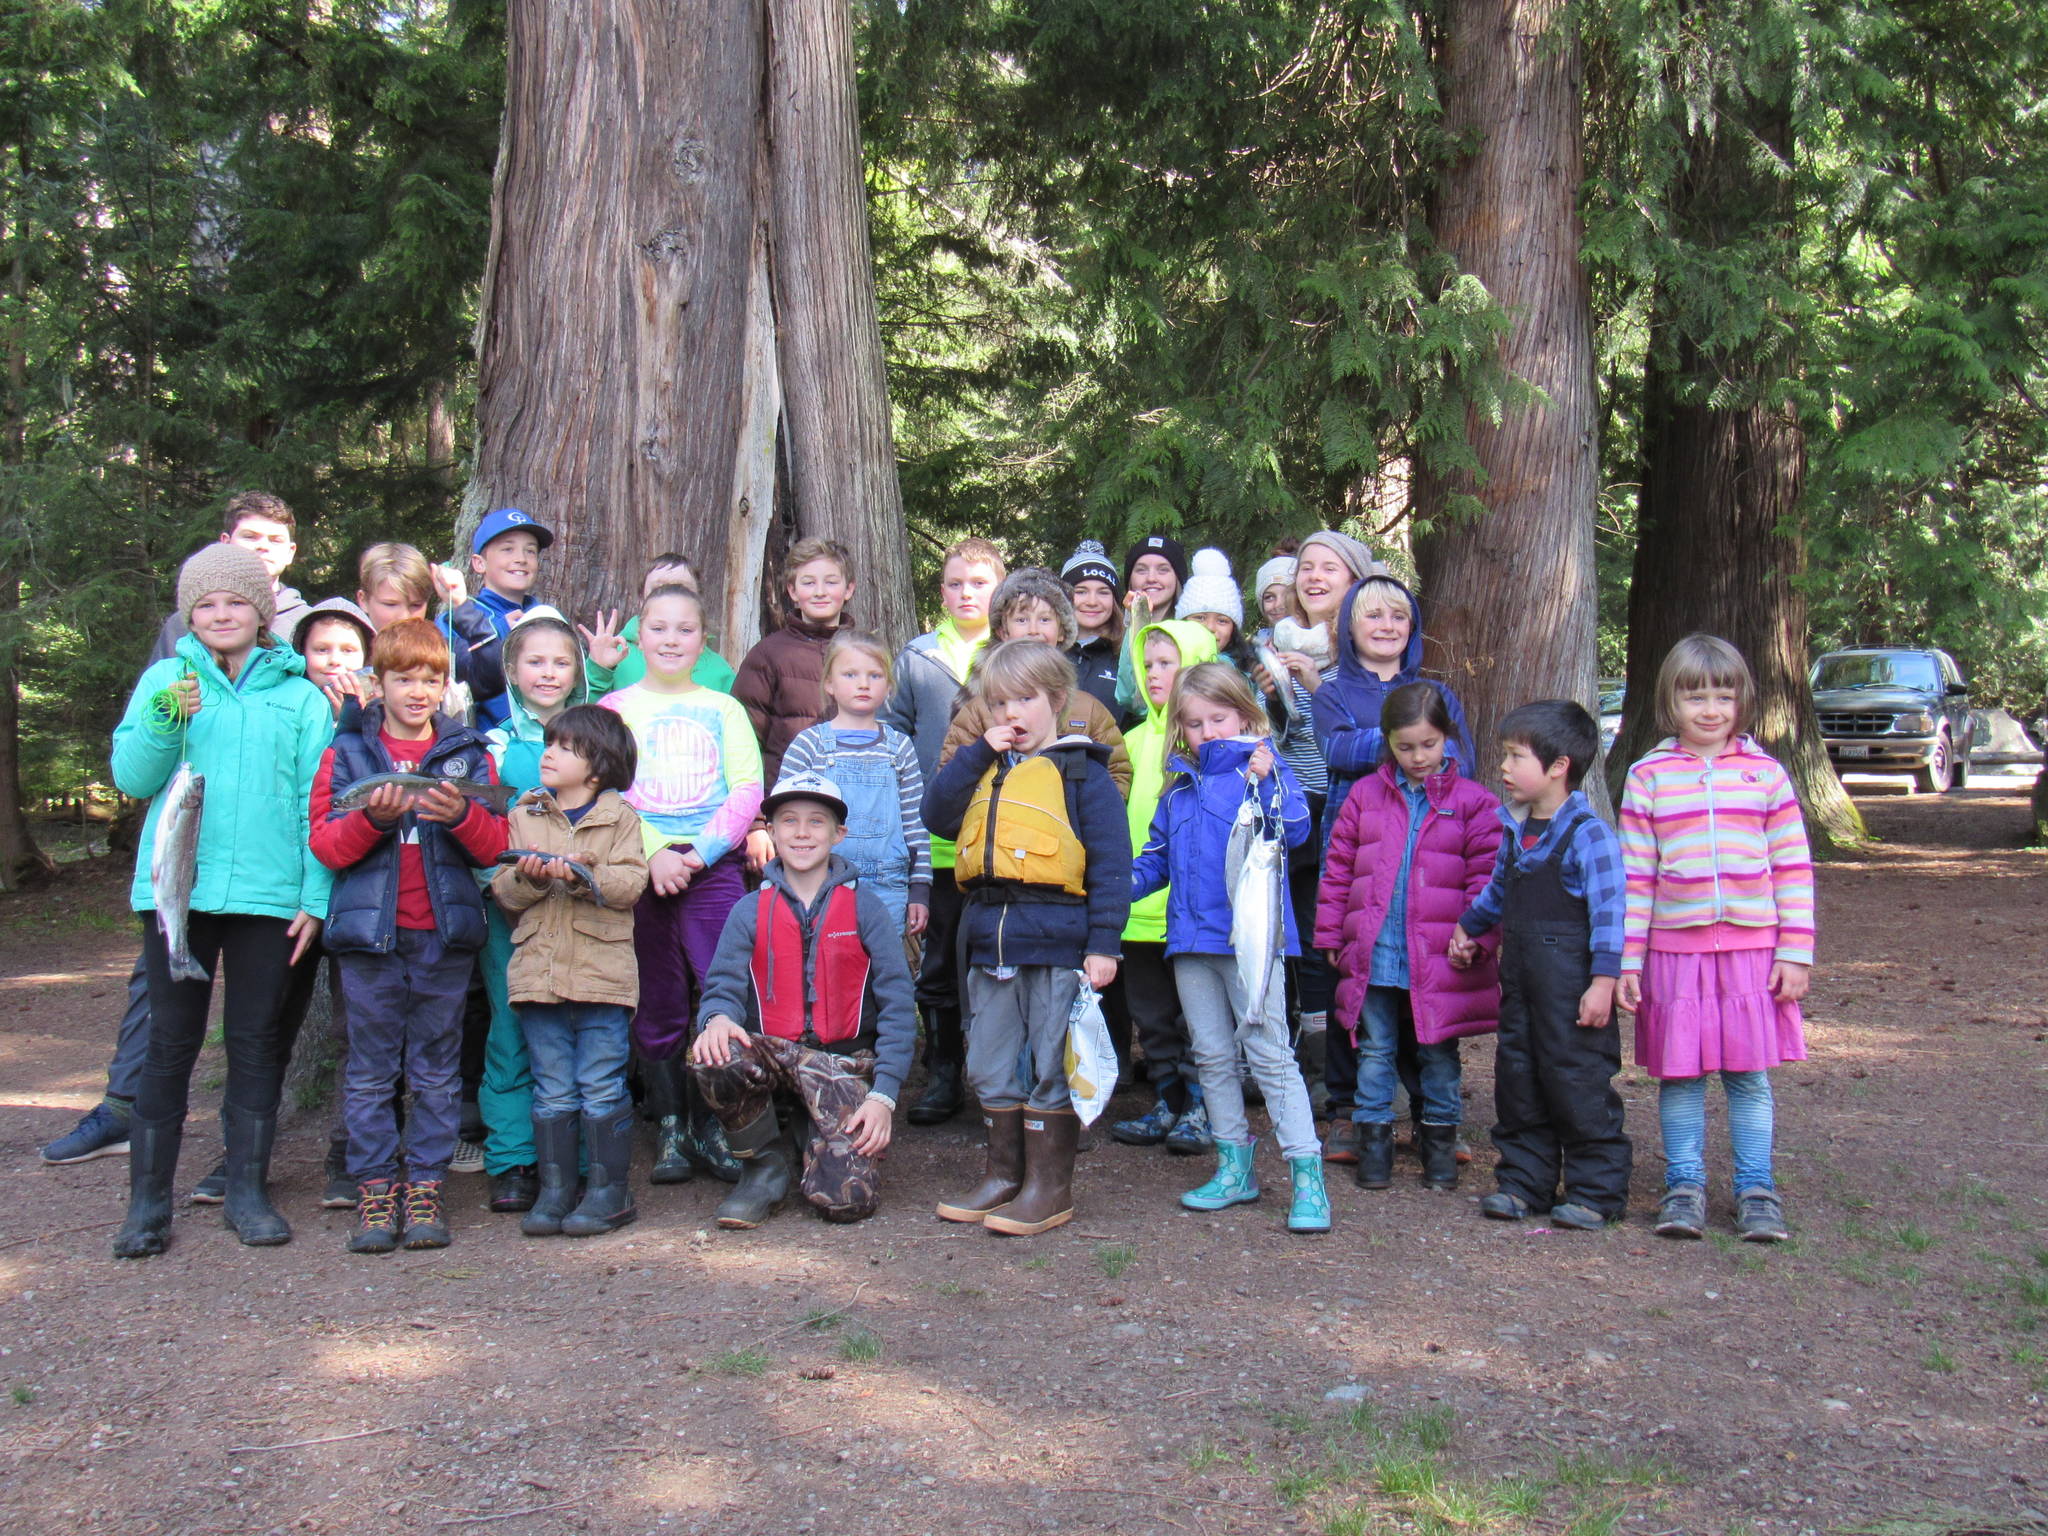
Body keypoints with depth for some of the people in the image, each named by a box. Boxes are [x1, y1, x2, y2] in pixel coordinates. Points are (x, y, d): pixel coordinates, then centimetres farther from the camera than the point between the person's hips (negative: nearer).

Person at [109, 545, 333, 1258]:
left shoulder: (300, 695, 7)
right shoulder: (165, 680, 9)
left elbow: (316, 799, 5)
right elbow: (131, 777, 3)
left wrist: (316, 895, -3)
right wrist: (164, 720, -14)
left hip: (267, 892, 0)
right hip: (177, 887, 0)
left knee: (257, 1040, 6)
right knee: (171, 1041, 2)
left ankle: (248, 1191, 15)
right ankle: (148, 1201, 9)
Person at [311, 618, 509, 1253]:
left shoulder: (469, 753, 8)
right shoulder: (347, 752, 7)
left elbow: (496, 846, 2)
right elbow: (324, 844, 0)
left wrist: (462, 814, -18)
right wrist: (373, 817, -17)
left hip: (445, 936, 0)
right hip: (370, 935, 0)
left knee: (436, 1068, 6)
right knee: (371, 1069, 4)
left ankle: (425, 1186, 12)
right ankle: (375, 1189, 11)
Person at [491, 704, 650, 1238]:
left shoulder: (619, 817, 5)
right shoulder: (523, 816, 13)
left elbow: (631, 882, -9)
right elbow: (503, 891, 7)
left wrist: (581, 874, -22)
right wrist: (529, 877, -13)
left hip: (603, 973, -3)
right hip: (538, 970, 3)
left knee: (601, 1090, 1)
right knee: (552, 1092, 8)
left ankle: (609, 1190, 9)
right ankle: (554, 1189, 15)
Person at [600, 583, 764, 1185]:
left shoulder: (724, 708, 12)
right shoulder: (616, 706, 9)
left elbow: (748, 790, 3)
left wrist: (699, 854, -10)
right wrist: (653, 855, -13)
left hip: (713, 868, 0)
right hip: (639, 869, 0)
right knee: (657, 1007, 3)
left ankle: (711, 1127, 5)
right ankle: (669, 1129, 14)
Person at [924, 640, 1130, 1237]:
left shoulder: (1080, 771, -1)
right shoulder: (984, 771, 17)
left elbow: (1110, 861, -6)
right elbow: (936, 814, 2)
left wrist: (1103, 943, -14)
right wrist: (979, 752, -2)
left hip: (1057, 941, -6)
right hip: (990, 941, 6)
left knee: (1050, 1068, 1)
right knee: (990, 1068, 12)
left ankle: (1049, 1184, 10)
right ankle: (1003, 1175, 26)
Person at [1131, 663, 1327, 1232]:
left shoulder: (1263, 769, -2)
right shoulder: (1179, 786, 15)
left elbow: (1294, 829, -17)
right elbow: (1157, 857, 22)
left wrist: (1266, 781, -31)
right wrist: (1121, 883, 5)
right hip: (1191, 938, 7)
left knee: (1269, 1053, -7)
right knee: (1212, 1056, 13)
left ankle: (1307, 1176, -2)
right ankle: (1235, 1168, 24)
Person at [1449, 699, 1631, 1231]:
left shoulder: (1588, 835, -14)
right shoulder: (1516, 831, 10)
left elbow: (1609, 912, -16)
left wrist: (1603, 981, -20)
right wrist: (1468, 928, 37)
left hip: (1571, 984, -8)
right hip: (1519, 977, 8)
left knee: (1579, 1085, -1)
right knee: (1518, 1083, 12)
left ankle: (1597, 1190, 11)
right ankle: (1523, 1181, 23)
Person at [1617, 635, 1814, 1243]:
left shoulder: (1765, 773, 4)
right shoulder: (1648, 777, 2)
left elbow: (1793, 869, 5)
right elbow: (1634, 875, 2)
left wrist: (1795, 952, -1)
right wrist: (1626, 958, -2)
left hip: (1753, 949, 0)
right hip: (1674, 949, 0)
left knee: (1749, 1073, 5)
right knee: (1680, 1074, 5)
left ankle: (1756, 1191, 17)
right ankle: (1684, 1186, 18)